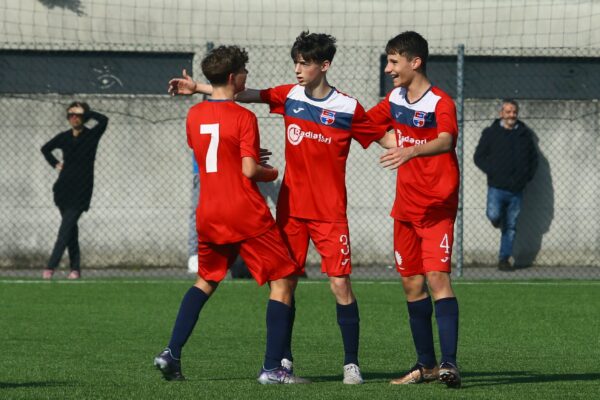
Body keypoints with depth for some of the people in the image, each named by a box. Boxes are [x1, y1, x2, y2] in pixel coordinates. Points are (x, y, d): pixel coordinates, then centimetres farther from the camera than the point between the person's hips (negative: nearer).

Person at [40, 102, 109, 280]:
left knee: (66, 228, -13)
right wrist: (55, 164, 13)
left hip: (81, 190, -5)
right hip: (64, 188, 5)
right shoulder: (64, 137, 8)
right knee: (70, 228, 5)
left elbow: (103, 120, -22)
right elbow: (45, 149, 26)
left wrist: (85, 112, -16)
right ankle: (75, 268, 8)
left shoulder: (92, 136, -3)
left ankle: (51, 267, -18)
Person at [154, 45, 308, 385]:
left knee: (206, 281, 24)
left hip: (209, 213, 6)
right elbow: (249, 171, -16)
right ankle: (273, 367, -6)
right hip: (246, 214, -6)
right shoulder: (243, 117, -12)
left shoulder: (194, 115, 8)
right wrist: (270, 173, 4)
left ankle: (172, 354, 12)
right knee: (284, 280, 2)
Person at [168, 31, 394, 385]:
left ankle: (352, 364, -2)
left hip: (330, 212, -4)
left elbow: (384, 138, 1)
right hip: (292, 207, 4)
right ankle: (284, 358, 14)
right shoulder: (290, 96, 4)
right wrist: (197, 87, 11)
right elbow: (246, 95, 10)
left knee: (340, 283, -8)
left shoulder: (348, 109, -6)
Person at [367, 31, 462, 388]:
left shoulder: (440, 103, -16)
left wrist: (412, 151, -53)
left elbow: (446, 141, -36)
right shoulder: (395, 101, 8)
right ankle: (427, 364, 18)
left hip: (437, 208, -7)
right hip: (406, 208, 7)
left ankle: (449, 363, -24)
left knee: (437, 278, -18)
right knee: (412, 285, 9)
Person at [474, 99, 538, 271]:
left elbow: (533, 158, 21)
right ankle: (497, 218, 15)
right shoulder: (491, 133, 2)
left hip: (516, 190, 3)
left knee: (511, 226, 4)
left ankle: (504, 258, 12)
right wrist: (492, 172, -9)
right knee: (494, 215, -22)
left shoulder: (525, 134, 11)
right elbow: (479, 157, 4)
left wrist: (527, 176, 6)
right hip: (496, 187, -3)